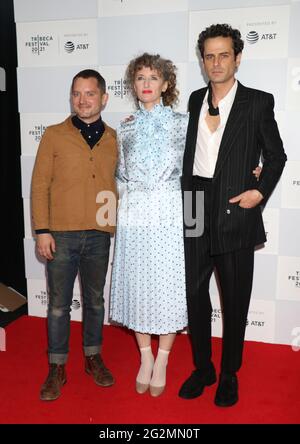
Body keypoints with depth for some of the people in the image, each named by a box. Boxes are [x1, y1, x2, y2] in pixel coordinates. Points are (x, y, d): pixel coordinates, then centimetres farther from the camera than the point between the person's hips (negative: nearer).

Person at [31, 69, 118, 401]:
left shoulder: (114, 140, 6)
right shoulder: (54, 135, 0)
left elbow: (118, 185, 12)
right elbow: (40, 185, -1)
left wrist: (117, 226, 3)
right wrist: (42, 231, -7)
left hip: (100, 236, 2)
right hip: (61, 235, -2)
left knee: (95, 300, 15)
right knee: (59, 304, 7)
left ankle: (93, 357, 33)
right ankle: (57, 368, 23)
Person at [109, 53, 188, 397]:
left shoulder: (182, 124, 4)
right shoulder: (125, 129, 11)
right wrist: (128, 199, 5)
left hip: (170, 214, -2)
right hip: (134, 215, 2)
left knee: (168, 285, 2)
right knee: (136, 285, 7)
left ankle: (162, 361, 21)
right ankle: (145, 358, 26)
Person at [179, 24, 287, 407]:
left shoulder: (258, 102, 0)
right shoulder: (195, 100, 11)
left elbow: (276, 155, 5)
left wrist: (261, 191, -8)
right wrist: (184, 199, 8)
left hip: (235, 211, -3)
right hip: (195, 210, 4)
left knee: (235, 299, 7)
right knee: (193, 292, 9)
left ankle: (229, 374, 27)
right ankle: (202, 368, 28)